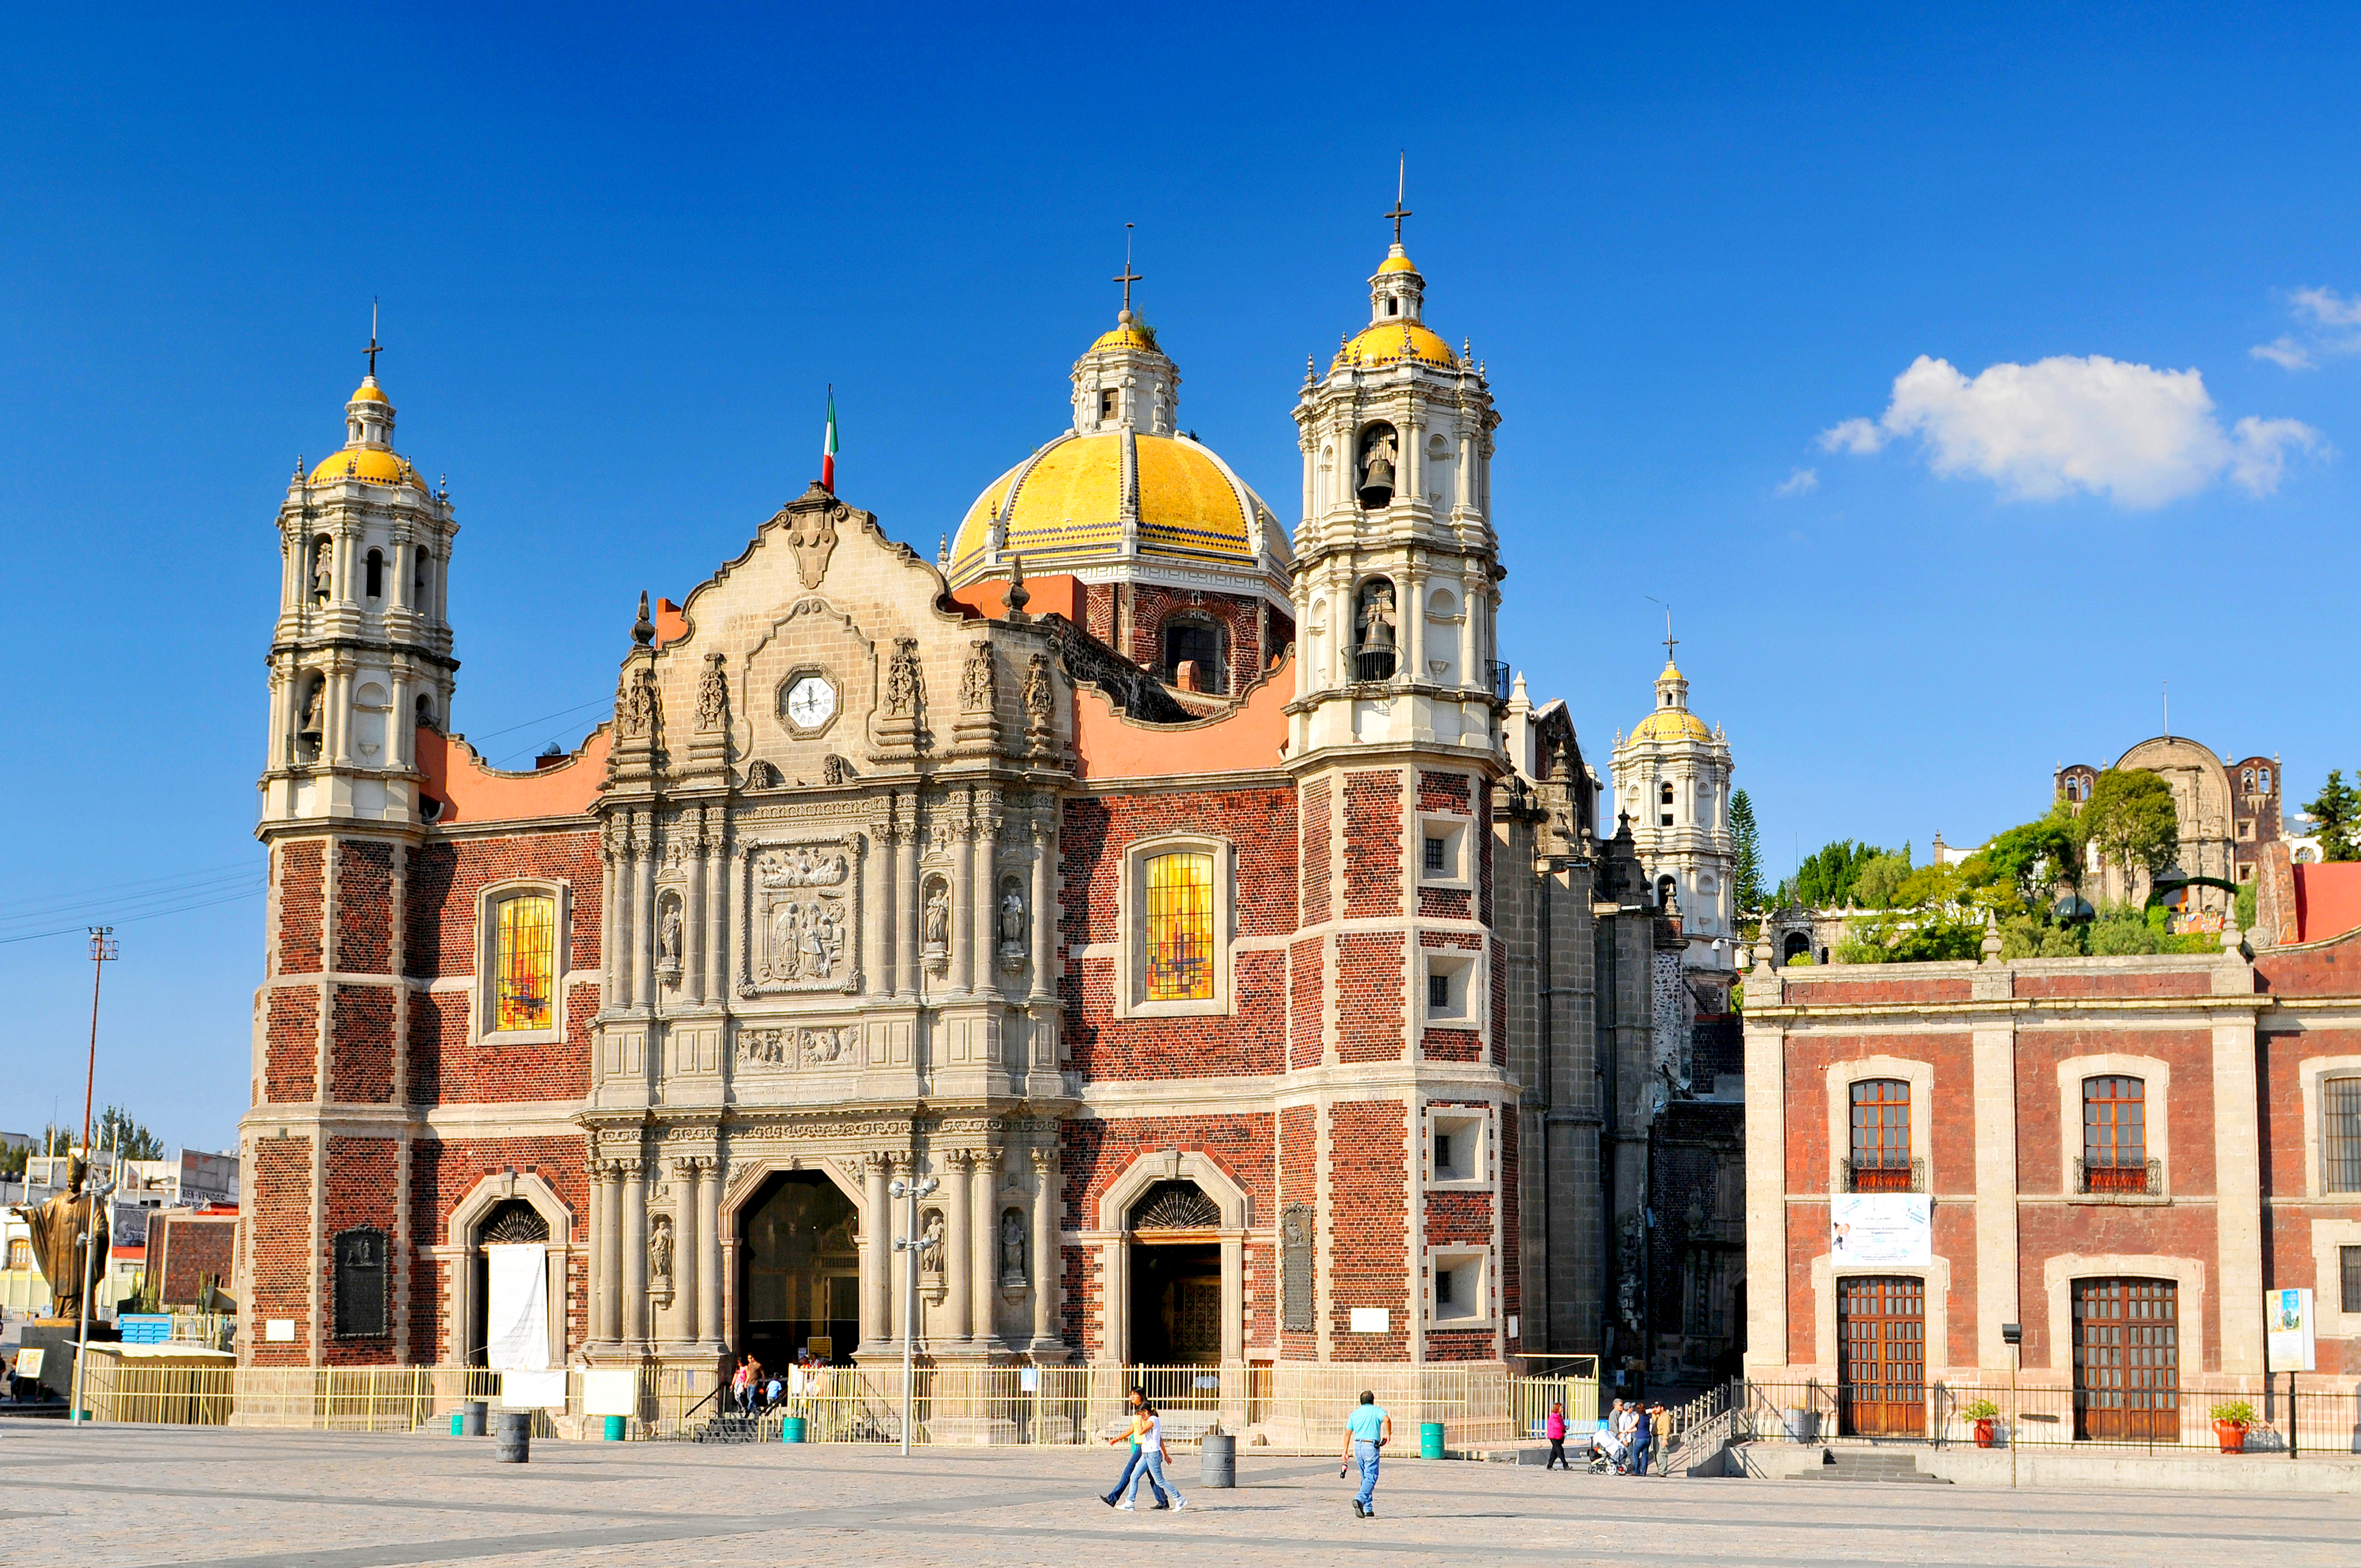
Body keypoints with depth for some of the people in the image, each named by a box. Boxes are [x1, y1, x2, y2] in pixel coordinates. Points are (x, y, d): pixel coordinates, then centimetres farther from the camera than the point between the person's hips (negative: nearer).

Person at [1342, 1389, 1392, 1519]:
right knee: (1371, 1477, -9)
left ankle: (1368, 1508, 14)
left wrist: (1346, 1452, 13)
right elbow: (1387, 1420, -18)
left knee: (1366, 1477, 16)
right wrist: (1388, 1435, -4)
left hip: (1357, 1446, 5)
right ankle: (1360, 1499, -33)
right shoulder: (1377, 1410, 3)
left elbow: (1348, 1433, 11)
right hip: (1371, 1446, -5)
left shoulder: (1355, 1413, 15)